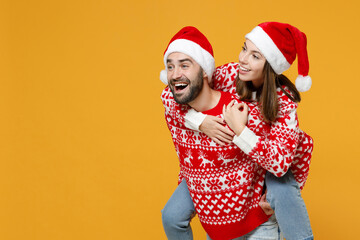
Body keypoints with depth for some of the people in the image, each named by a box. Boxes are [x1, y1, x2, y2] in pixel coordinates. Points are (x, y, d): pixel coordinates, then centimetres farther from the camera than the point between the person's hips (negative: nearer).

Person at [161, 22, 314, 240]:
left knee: (281, 192, -36)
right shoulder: (229, 74, -21)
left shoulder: (283, 102, -27)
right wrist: (200, 121, -35)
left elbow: (280, 163, -36)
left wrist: (240, 130, -43)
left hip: (268, 164, -3)